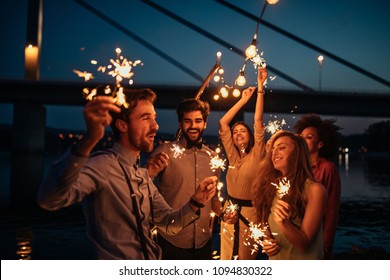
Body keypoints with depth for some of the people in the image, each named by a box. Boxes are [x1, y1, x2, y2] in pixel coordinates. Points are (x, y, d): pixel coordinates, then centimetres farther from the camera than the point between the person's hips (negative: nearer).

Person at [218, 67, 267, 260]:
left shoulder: (257, 154, -6)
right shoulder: (232, 154, 4)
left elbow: (258, 121, -14)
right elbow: (223, 123, 2)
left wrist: (260, 87, -16)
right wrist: (243, 99, 3)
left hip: (249, 211, -4)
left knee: (246, 257, 9)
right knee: (227, 256, 10)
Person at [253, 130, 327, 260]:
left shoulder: (314, 189, -21)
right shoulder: (271, 186, -9)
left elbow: (304, 244, -19)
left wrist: (283, 223, -35)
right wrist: (266, 242, -13)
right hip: (274, 259, 4)